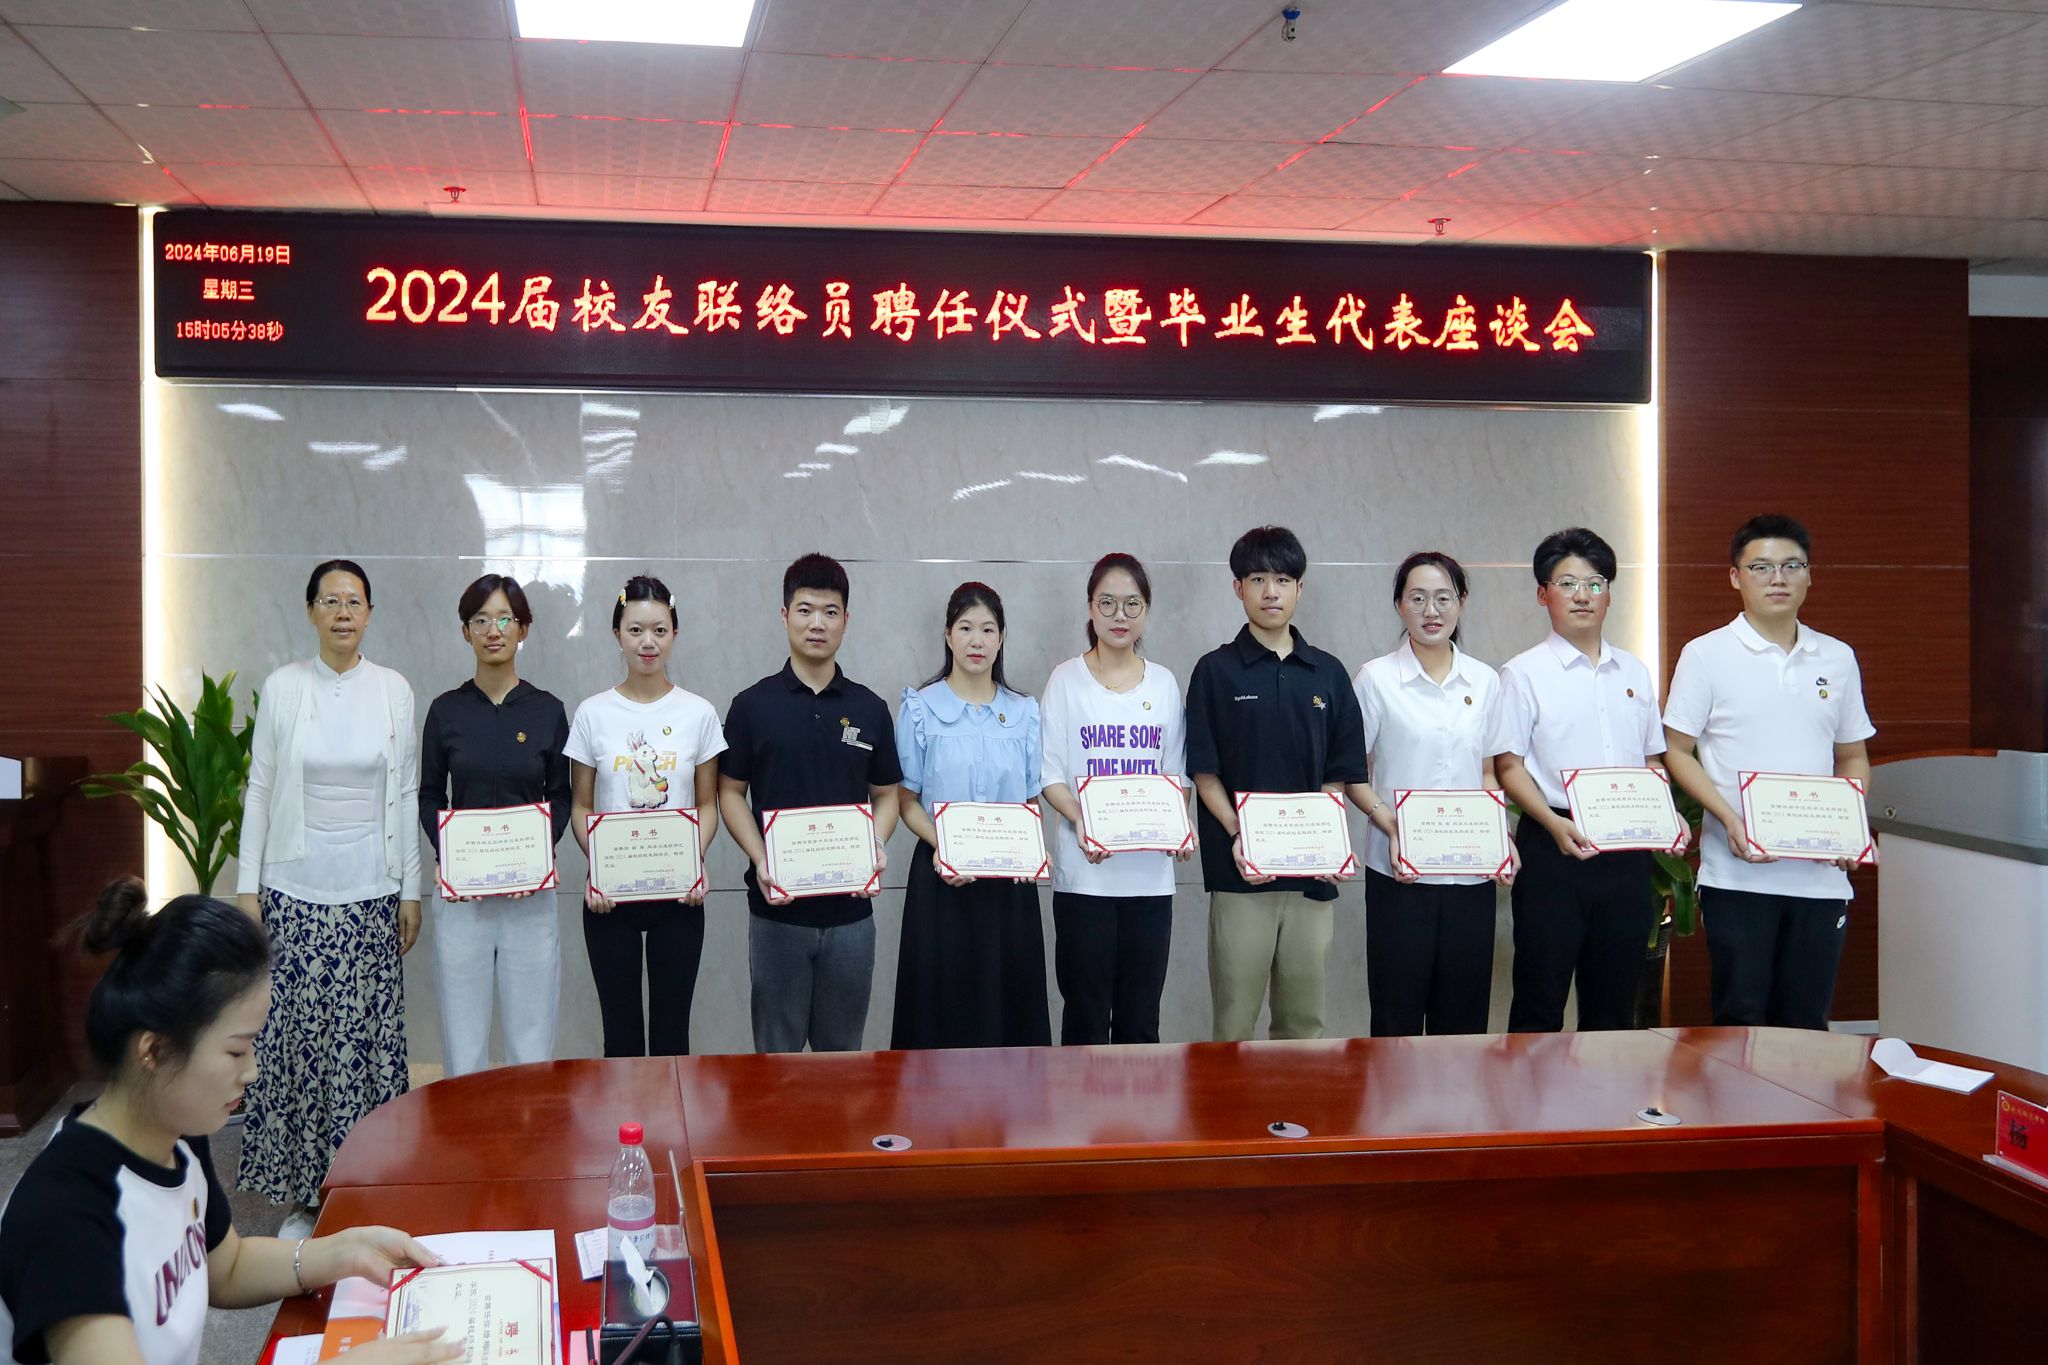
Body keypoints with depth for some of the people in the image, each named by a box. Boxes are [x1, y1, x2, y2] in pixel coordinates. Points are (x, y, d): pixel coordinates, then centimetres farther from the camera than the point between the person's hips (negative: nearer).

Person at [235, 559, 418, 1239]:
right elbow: (259, 790, 3)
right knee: (296, 1037, 0)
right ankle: (299, 1194, 11)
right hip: (296, 891, 0)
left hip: (371, 893, 1)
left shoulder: (394, 691, 3)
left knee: (368, 1035, 1)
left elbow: (407, 795, 6)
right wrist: (247, 886, 0)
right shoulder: (282, 687, 1)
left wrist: (411, 889, 4)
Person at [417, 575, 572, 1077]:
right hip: (460, 889, 0)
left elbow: (561, 796, 7)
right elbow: (430, 796, 8)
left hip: (530, 888, 0)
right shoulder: (446, 710, 4)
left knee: (531, 1035, 1)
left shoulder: (548, 710, 3)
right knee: (462, 1037, 2)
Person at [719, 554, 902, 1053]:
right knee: (776, 1050, 6)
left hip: (850, 909, 2)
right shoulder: (754, 705, 0)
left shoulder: (869, 708, 6)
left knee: (842, 1051, 10)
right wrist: (760, 860, -13)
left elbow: (886, 794, 11)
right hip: (777, 907, -2)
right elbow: (730, 792, 2)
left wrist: (877, 847, -9)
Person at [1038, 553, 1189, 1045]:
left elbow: (1176, 773, 13)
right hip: (1085, 871, -2)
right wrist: (1080, 821, -20)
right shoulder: (1067, 680, 2)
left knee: (1141, 1016, 5)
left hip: (1151, 871, 3)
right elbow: (1048, 773, -1)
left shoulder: (1164, 683, 11)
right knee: (1085, 1011, 0)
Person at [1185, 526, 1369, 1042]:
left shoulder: (1328, 674, 10)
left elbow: (1340, 774, 11)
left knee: (1305, 1021, 9)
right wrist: (1237, 836, -15)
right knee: (1235, 1021, 0)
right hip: (1240, 870, -3)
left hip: (1310, 872, 3)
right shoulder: (1216, 671, 2)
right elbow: (1204, 772, -1)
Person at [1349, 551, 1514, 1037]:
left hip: (1472, 871, 3)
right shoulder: (1375, 679, -1)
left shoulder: (1485, 681, 9)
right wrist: (1393, 828, -15)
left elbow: (1490, 774, 15)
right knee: (1398, 1014, 1)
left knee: (1464, 1014, 7)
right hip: (1400, 870, -3)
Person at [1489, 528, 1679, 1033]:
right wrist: (1554, 824, -20)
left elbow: (1650, 760, 19)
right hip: (1555, 850, -4)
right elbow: (1508, 766, -6)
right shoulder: (1524, 673, -1)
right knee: (1540, 997, -1)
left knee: (1615, 999, 11)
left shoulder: (1634, 672, 15)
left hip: (1627, 851, 5)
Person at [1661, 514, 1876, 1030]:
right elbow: (1678, 752, -1)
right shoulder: (1706, 655, 0)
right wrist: (1730, 818, -15)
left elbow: (1853, 756, 17)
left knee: (1806, 1023, 7)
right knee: (1739, 1018, 0)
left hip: (1821, 875, 3)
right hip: (1737, 872, -3)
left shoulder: (1838, 659, 11)